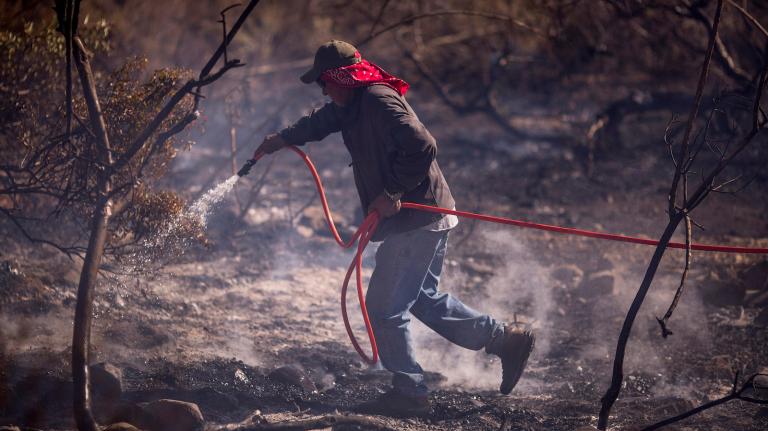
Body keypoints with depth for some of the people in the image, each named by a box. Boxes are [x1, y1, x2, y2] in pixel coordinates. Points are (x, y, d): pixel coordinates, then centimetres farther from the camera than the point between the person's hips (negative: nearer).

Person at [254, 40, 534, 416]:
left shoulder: (378, 102, -19)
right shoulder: (353, 105, 14)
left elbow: (421, 147, -30)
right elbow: (322, 121, 37)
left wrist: (392, 193, -24)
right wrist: (282, 139, 43)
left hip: (416, 222, -11)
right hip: (422, 220, 11)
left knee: (384, 309, -4)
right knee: (424, 300, 20)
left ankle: (408, 393, 5)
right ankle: (505, 339, 23)